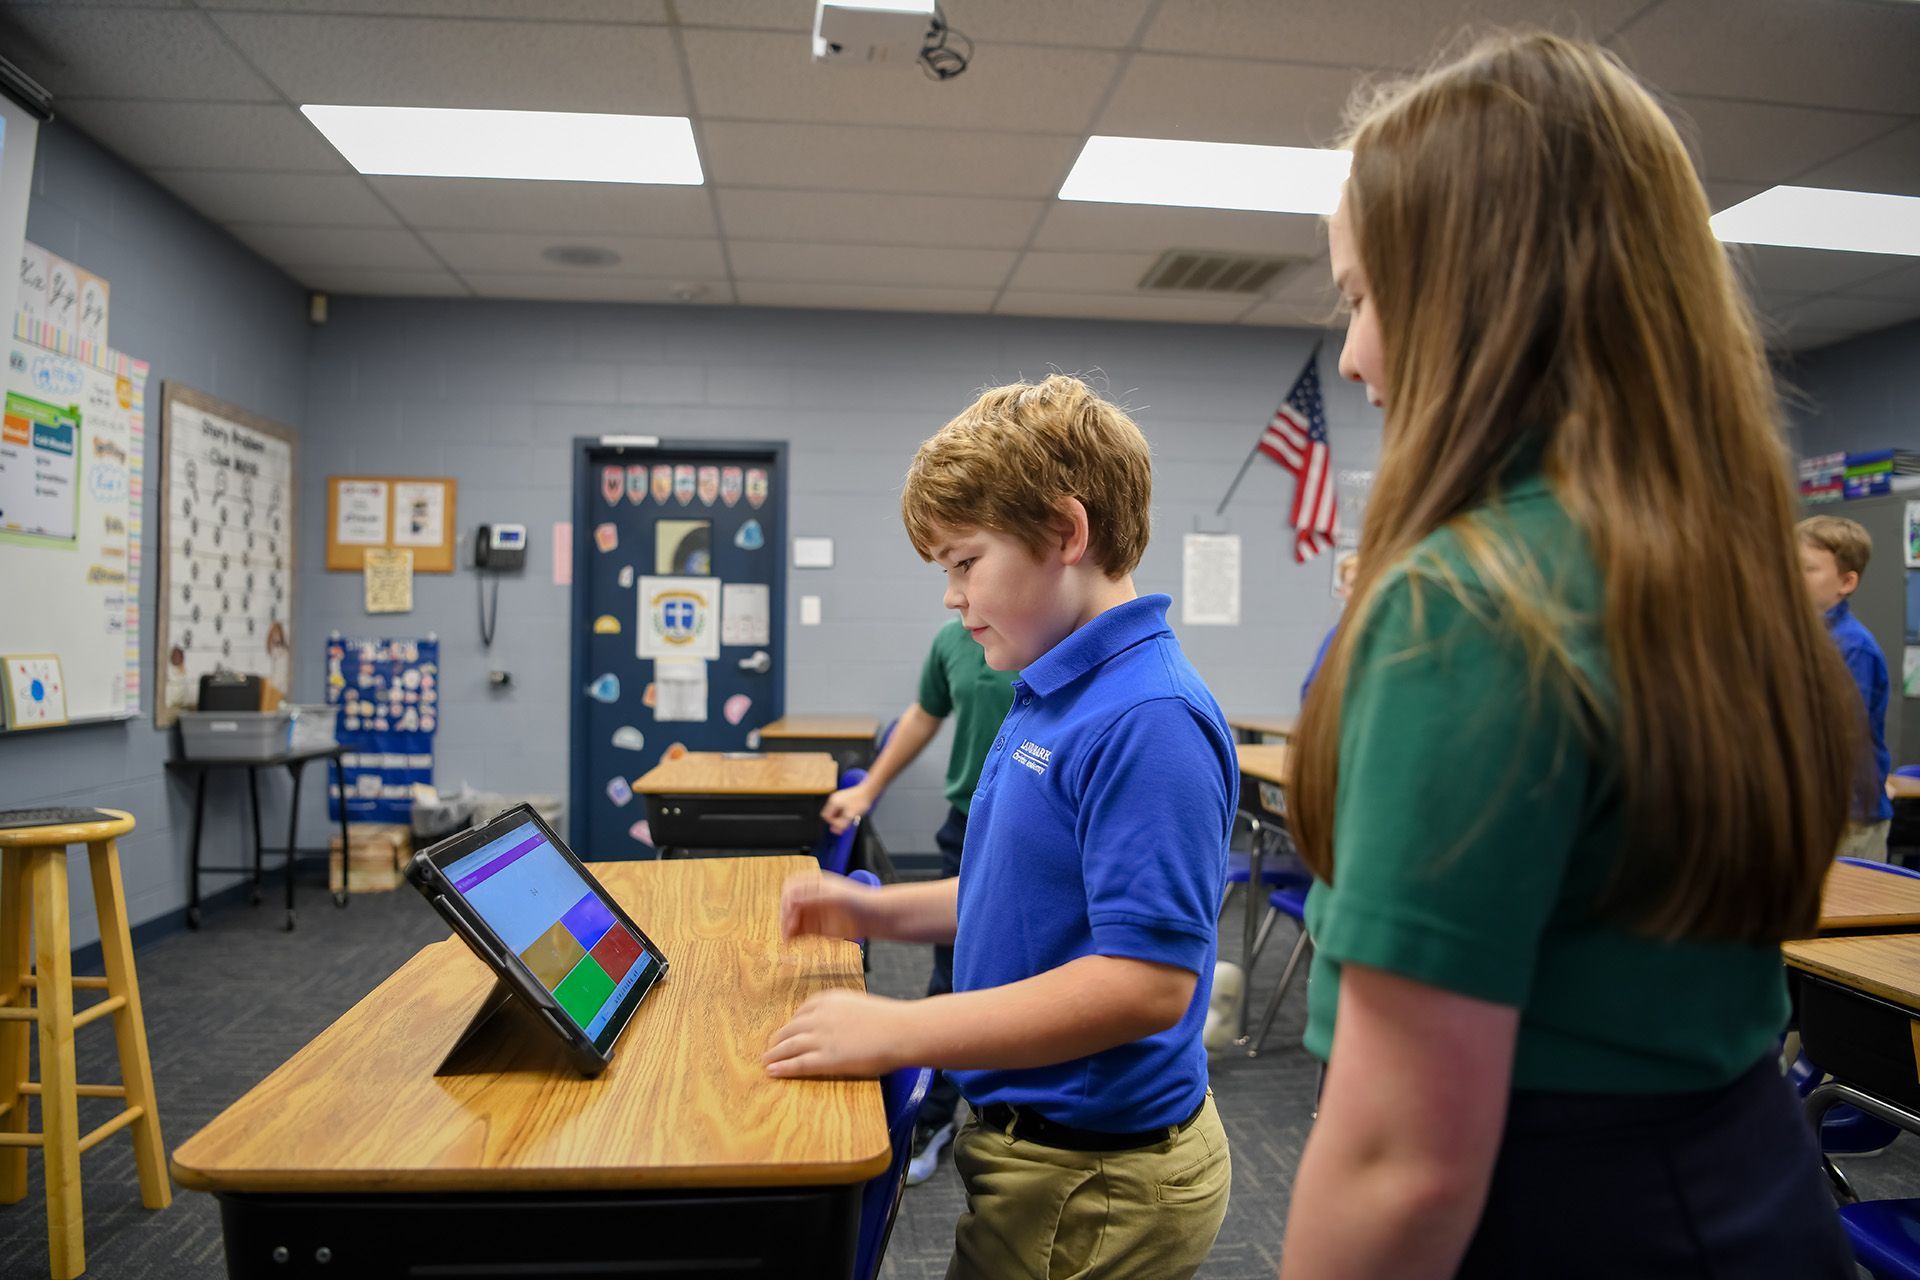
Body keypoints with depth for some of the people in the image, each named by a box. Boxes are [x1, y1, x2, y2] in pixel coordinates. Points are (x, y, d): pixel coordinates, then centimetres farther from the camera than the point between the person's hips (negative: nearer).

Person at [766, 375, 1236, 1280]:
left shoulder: (1146, 721, -25)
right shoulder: (1053, 697, 5)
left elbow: (1148, 979, -29)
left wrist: (898, 1032, -26)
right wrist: (875, 910, 5)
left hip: (1089, 1187, -8)